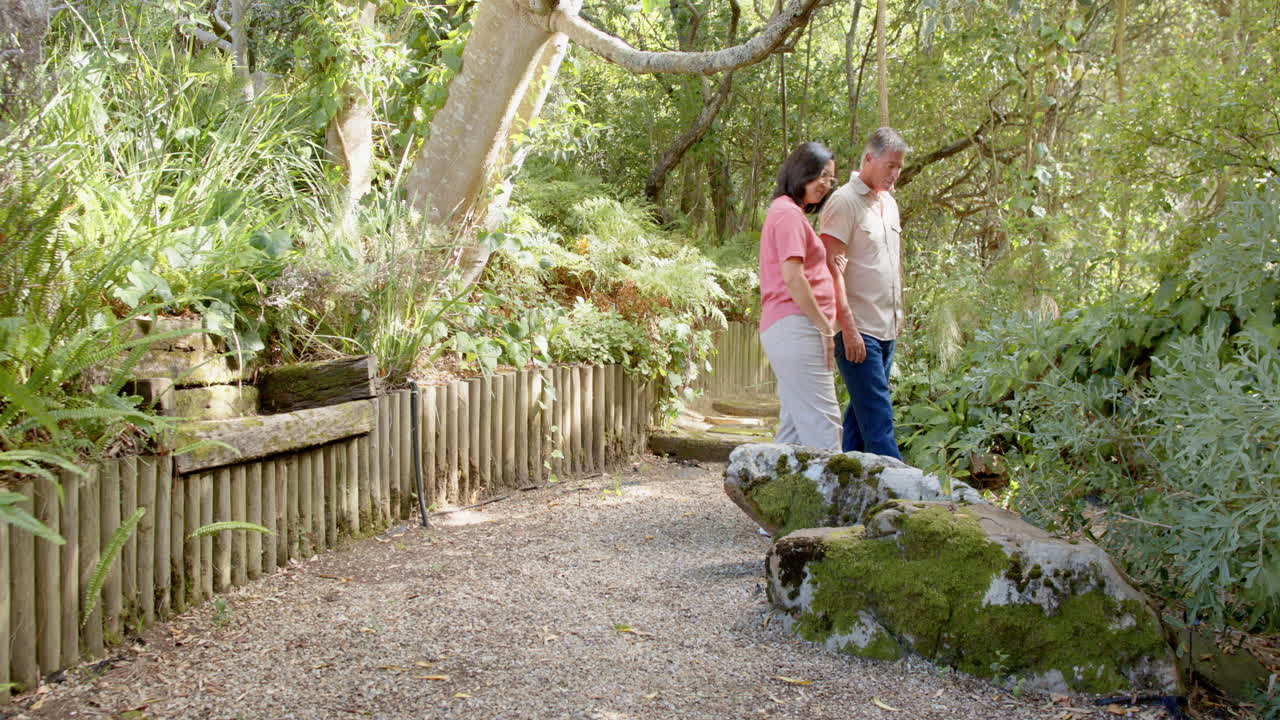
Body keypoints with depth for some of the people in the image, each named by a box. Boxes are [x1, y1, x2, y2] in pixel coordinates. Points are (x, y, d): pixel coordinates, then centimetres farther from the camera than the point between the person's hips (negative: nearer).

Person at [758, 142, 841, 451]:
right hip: (796, 328, -10)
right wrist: (824, 327, -13)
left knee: (795, 424, 11)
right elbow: (792, 277, -17)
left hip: (784, 329, 10)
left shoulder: (786, 212, 23)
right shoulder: (789, 213, -8)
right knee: (822, 424, -13)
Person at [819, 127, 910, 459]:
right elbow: (833, 268, -16)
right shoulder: (844, 202, -9)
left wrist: (898, 313, 20)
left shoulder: (889, 203, 17)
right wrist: (848, 328, -20)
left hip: (887, 329, 8)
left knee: (861, 413, 11)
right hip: (858, 330, -8)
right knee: (878, 418, -10)